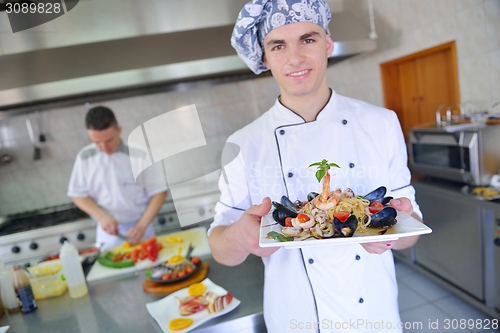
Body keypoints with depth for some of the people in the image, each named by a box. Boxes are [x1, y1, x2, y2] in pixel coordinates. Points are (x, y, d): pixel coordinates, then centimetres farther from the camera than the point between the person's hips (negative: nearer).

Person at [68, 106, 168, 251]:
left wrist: (142, 226, -16)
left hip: (139, 228, -1)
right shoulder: (85, 157, -4)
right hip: (107, 230, 2)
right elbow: (77, 194, 2)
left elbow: (159, 192, -9)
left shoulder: (139, 154, -12)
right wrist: (102, 216, -13)